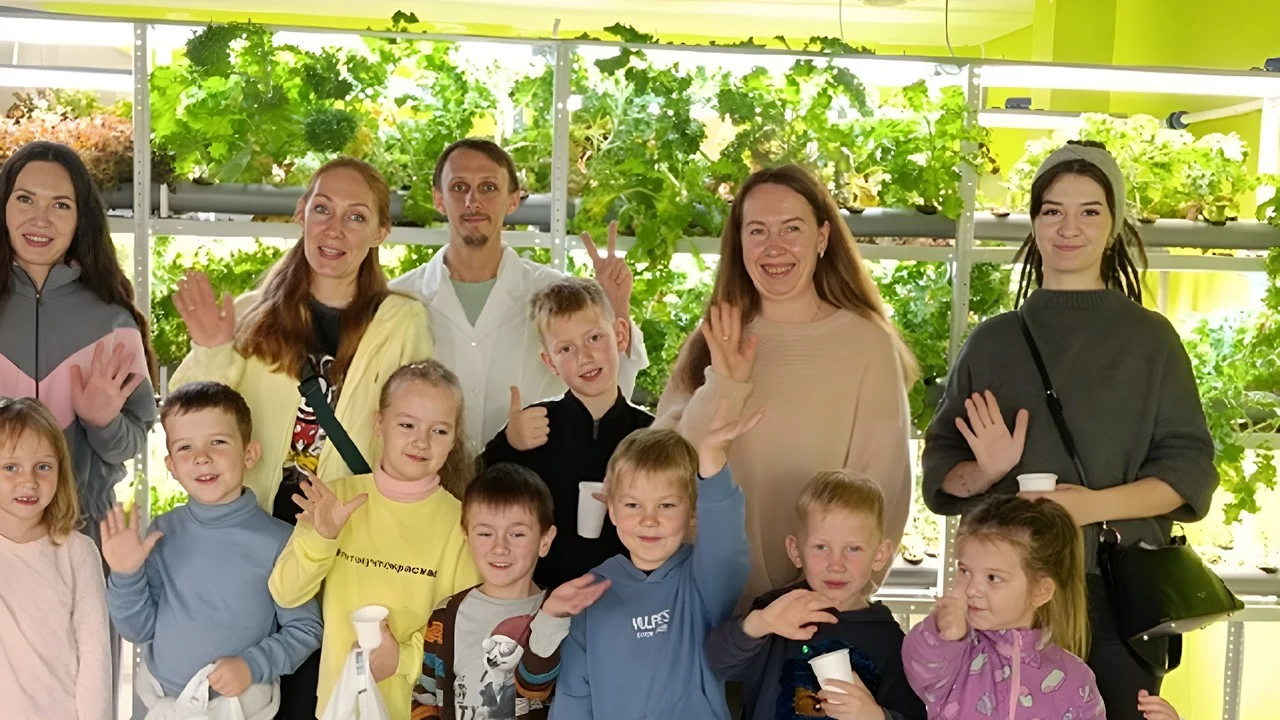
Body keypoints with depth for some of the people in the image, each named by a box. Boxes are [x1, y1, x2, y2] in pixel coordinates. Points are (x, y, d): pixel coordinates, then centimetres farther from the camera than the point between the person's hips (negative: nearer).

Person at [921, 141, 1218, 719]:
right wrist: (984, 474, -15)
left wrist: (1097, 504, -17)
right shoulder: (993, 340, 7)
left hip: (1121, 588, -1)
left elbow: (1190, 468, -1)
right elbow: (940, 467, 8)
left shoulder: (1150, 338, 3)